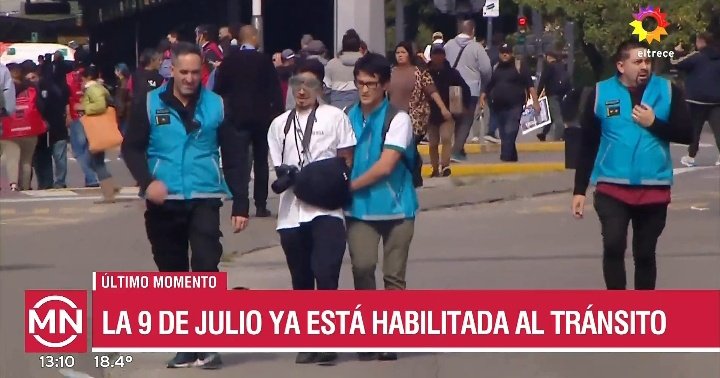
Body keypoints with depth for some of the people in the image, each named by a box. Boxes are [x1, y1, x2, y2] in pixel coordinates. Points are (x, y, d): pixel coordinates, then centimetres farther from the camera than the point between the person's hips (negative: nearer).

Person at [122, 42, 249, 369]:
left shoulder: (215, 106, 4)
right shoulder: (151, 104, 3)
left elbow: (233, 157, 7)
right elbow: (132, 148, 3)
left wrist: (240, 205, 3)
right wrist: (147, 181, -15)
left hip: (205, 199, -1)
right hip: (164, 202, 2)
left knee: (206, 268, -17)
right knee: (173, 275, 8)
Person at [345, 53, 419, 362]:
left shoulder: (397, 119, -8)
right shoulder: (349, 117, 6)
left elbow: (385, 165, -15)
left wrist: (350, 186, -10)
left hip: (395, 207, -2)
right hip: (359, 209, 2)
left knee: (394, 275, 3)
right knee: (362, 266, -14)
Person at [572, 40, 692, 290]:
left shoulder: (667, 91, 1)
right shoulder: (601, 93, 0)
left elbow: (686, 134, -2)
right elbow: (588, 146, 4)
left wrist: (653, 123, -15)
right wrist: (579, 190, 4)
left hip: (654, 188, 1)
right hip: (612, 188, -1)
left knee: (645, 253, 11)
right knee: (613, 246, -15)